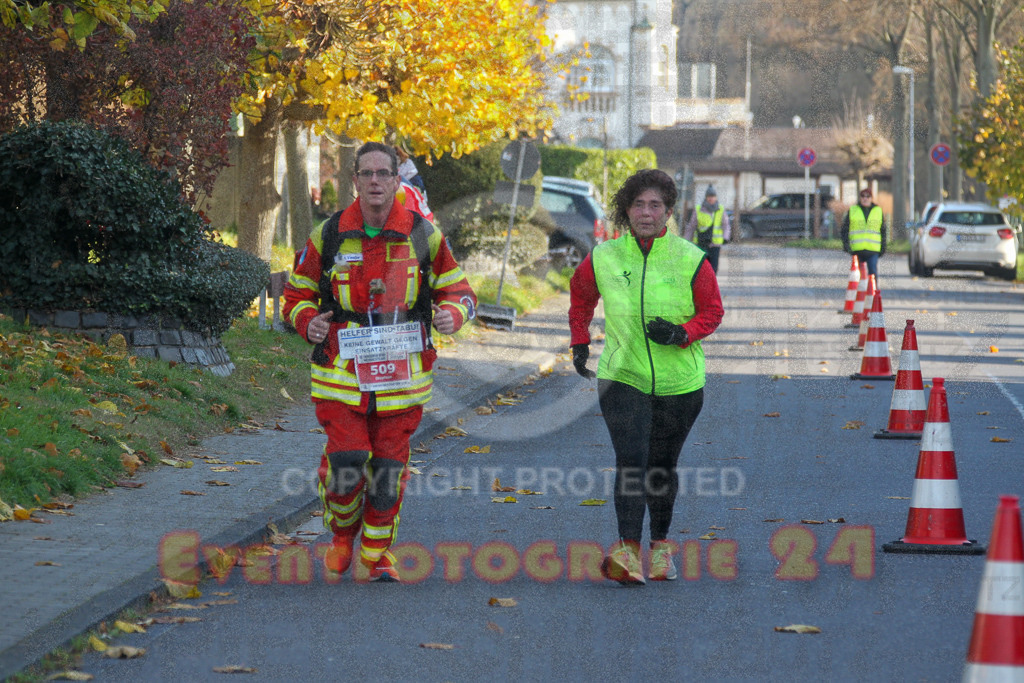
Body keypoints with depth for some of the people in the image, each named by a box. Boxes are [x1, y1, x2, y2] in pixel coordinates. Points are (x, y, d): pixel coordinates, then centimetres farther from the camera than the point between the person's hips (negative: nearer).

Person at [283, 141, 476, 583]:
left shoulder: (423, 237, 1)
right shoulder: (328, 236, 0)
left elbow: (459, 291, 10)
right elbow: (296, 293, 12)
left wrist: (452, 314, -13)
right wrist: (307, 321, -10)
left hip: (401, 373, 1)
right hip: (341, 370, -1)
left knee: (389, 469, 6)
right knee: (345, 464, -9)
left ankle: (377, 556, 23)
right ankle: (342, 534, 21)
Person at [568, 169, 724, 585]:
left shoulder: (691, 260, -6)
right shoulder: (603, 259, -1)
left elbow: (713, 312, 2)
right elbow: (580, 295, 19)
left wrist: (682, 333, -16)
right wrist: (579, 341, 15)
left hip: (679, 382, 0)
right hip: (622, 377, 0)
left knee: (662, 468, 12)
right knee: (631, 462, -17)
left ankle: (661, 545, 31)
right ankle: (628, 554, -25)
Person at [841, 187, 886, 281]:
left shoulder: (878, 211, 10)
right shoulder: (852, 211, 8)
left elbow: (883, 231, 15)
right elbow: (844, 230, 8)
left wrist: (883, 248, 10)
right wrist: (846, 245, -4)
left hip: (873, 250, -1)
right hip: (857, 250, 1)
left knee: (873, 273, -11)